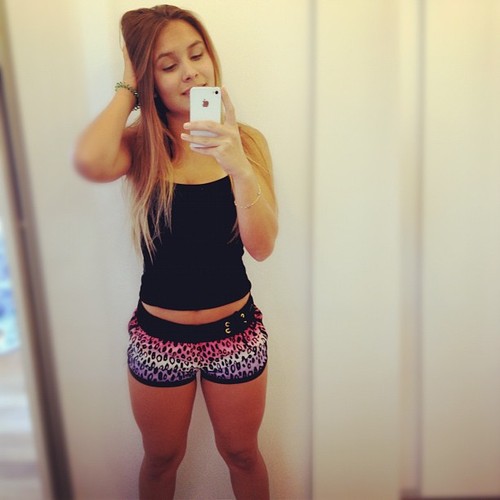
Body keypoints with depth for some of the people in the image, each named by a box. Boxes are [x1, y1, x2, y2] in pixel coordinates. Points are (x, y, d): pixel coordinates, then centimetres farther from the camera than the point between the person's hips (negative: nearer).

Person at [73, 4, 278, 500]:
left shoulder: (246, 141, -8)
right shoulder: (140, 144, -9)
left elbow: (261, 246, -17)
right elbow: (90, 162, -34)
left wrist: (237, 163, -32)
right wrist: (127, 88, -17)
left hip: (235, 330, 1)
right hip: (159, 336, 0)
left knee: (241, 453, 23)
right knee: (162, 458, 23)